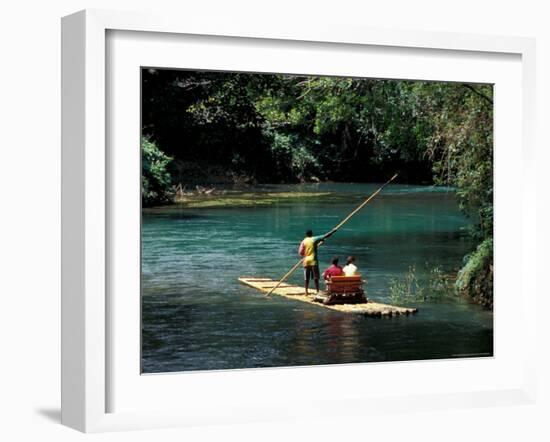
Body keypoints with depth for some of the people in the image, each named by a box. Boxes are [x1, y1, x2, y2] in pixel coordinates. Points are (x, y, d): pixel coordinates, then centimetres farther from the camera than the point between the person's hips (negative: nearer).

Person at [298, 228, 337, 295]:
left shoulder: (303, 241, 1)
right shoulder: (314, 239, -5)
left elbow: (300, 252, -2)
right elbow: (325, 236, -5)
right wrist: (332, 231, 6)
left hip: (306, 261, 3)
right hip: (313, 261, -3)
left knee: (306, 277, 8)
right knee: (315, 277, 1)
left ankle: (306, 292, 9)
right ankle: (317, 291, -1)